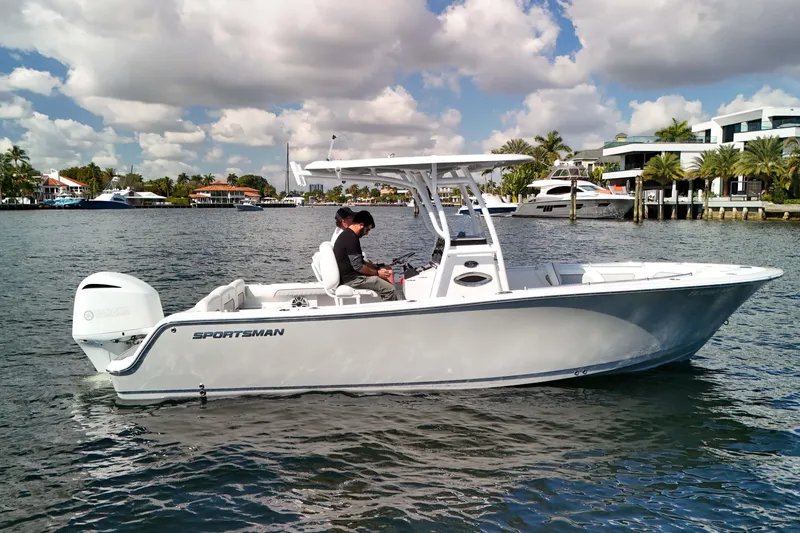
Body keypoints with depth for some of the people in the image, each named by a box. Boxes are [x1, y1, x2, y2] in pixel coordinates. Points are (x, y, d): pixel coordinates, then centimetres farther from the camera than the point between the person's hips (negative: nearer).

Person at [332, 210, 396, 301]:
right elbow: (358, 266, -22)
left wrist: (373, 266, 14)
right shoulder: (352, 239, -20)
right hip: (350, 279, -11)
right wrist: (377, 273, -10)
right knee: (389, 289, -18)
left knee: (388, 271, 12)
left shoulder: (346, 234, 13)